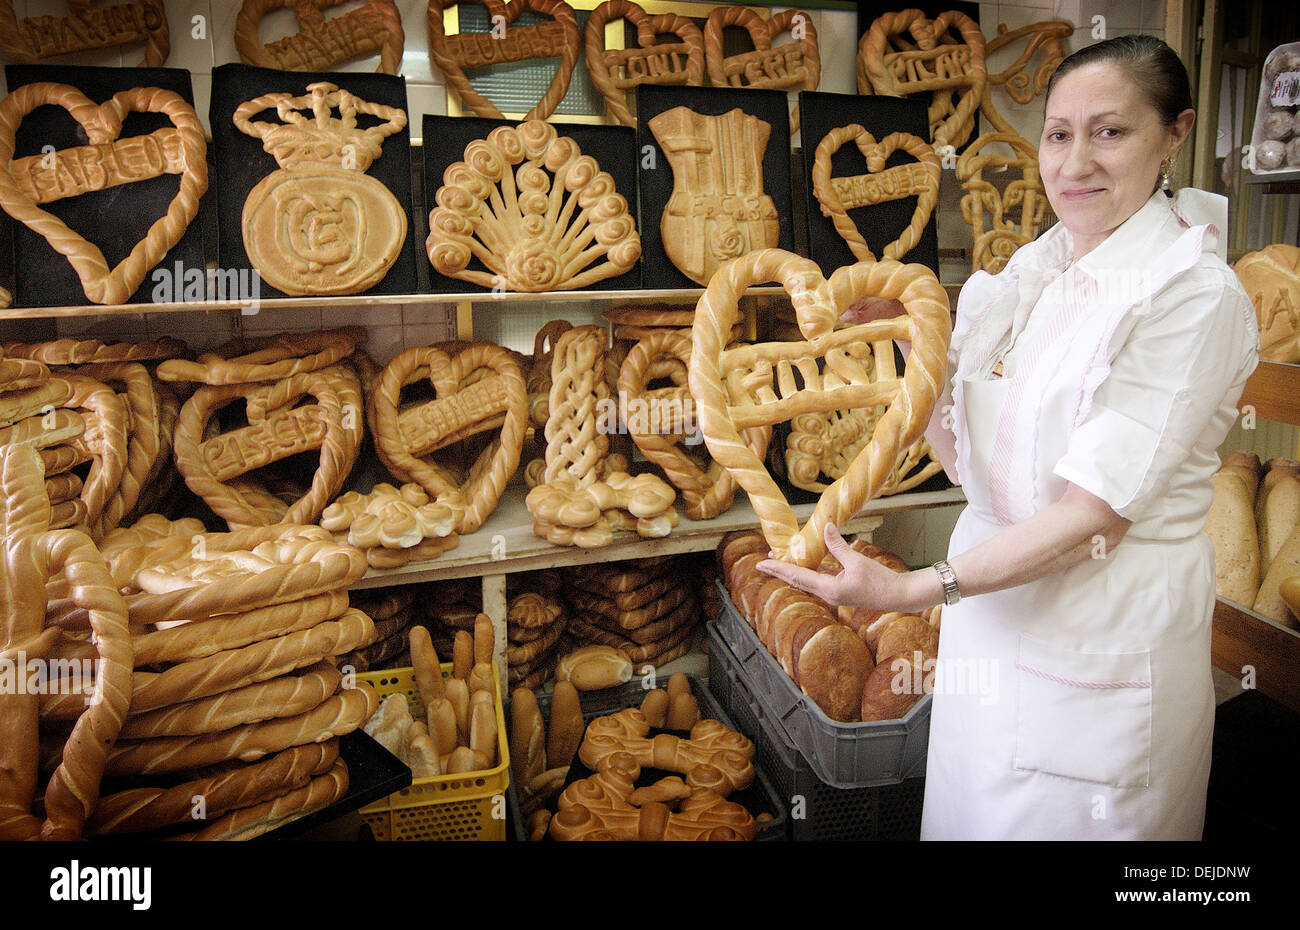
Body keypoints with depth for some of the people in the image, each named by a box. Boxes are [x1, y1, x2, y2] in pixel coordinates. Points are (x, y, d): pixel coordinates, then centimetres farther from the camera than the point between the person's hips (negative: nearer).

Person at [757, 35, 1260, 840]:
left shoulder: (1197, 296, -16)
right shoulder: (1033, 271, 4)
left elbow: (1094, 514, -22)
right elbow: (968, 459, 5)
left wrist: (914, 589, -27)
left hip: (1099, 661, -6)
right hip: (989, 621, 6)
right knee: (970, 818, 21)